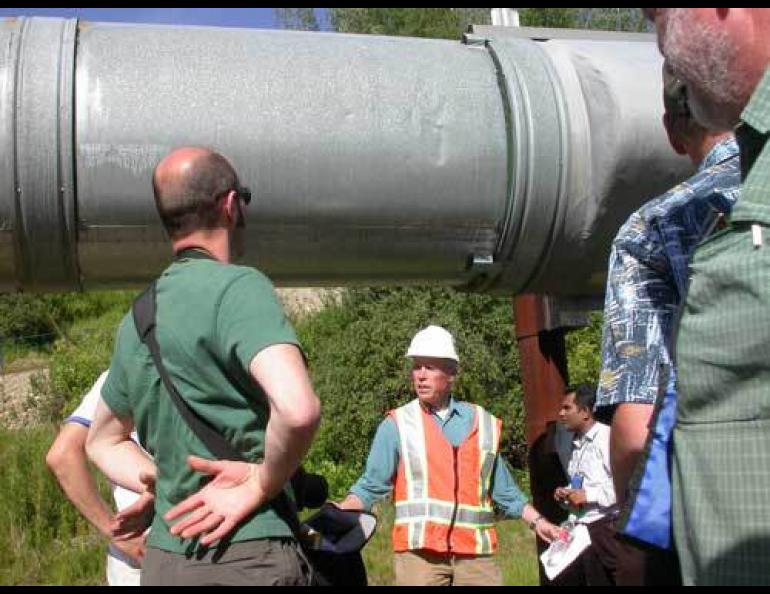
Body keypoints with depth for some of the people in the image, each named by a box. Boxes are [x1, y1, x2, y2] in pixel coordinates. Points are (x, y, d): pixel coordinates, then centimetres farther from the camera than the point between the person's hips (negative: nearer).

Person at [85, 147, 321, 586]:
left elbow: (103, 441, 25)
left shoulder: (137, 318, 12)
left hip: (163, 558, 8)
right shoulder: (237, 286, -13)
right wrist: (262, 484, -12)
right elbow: (298, 409, -30)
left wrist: (169, 486, 11)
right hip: (248, 558, -7)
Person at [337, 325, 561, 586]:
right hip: (419, 552, -2)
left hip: (476, 553, 3)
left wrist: (537, 521, 12)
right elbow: (371, 486, 2)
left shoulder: (484, 424, 11)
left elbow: (504, 490, 18)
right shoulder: (397, 425, 3)